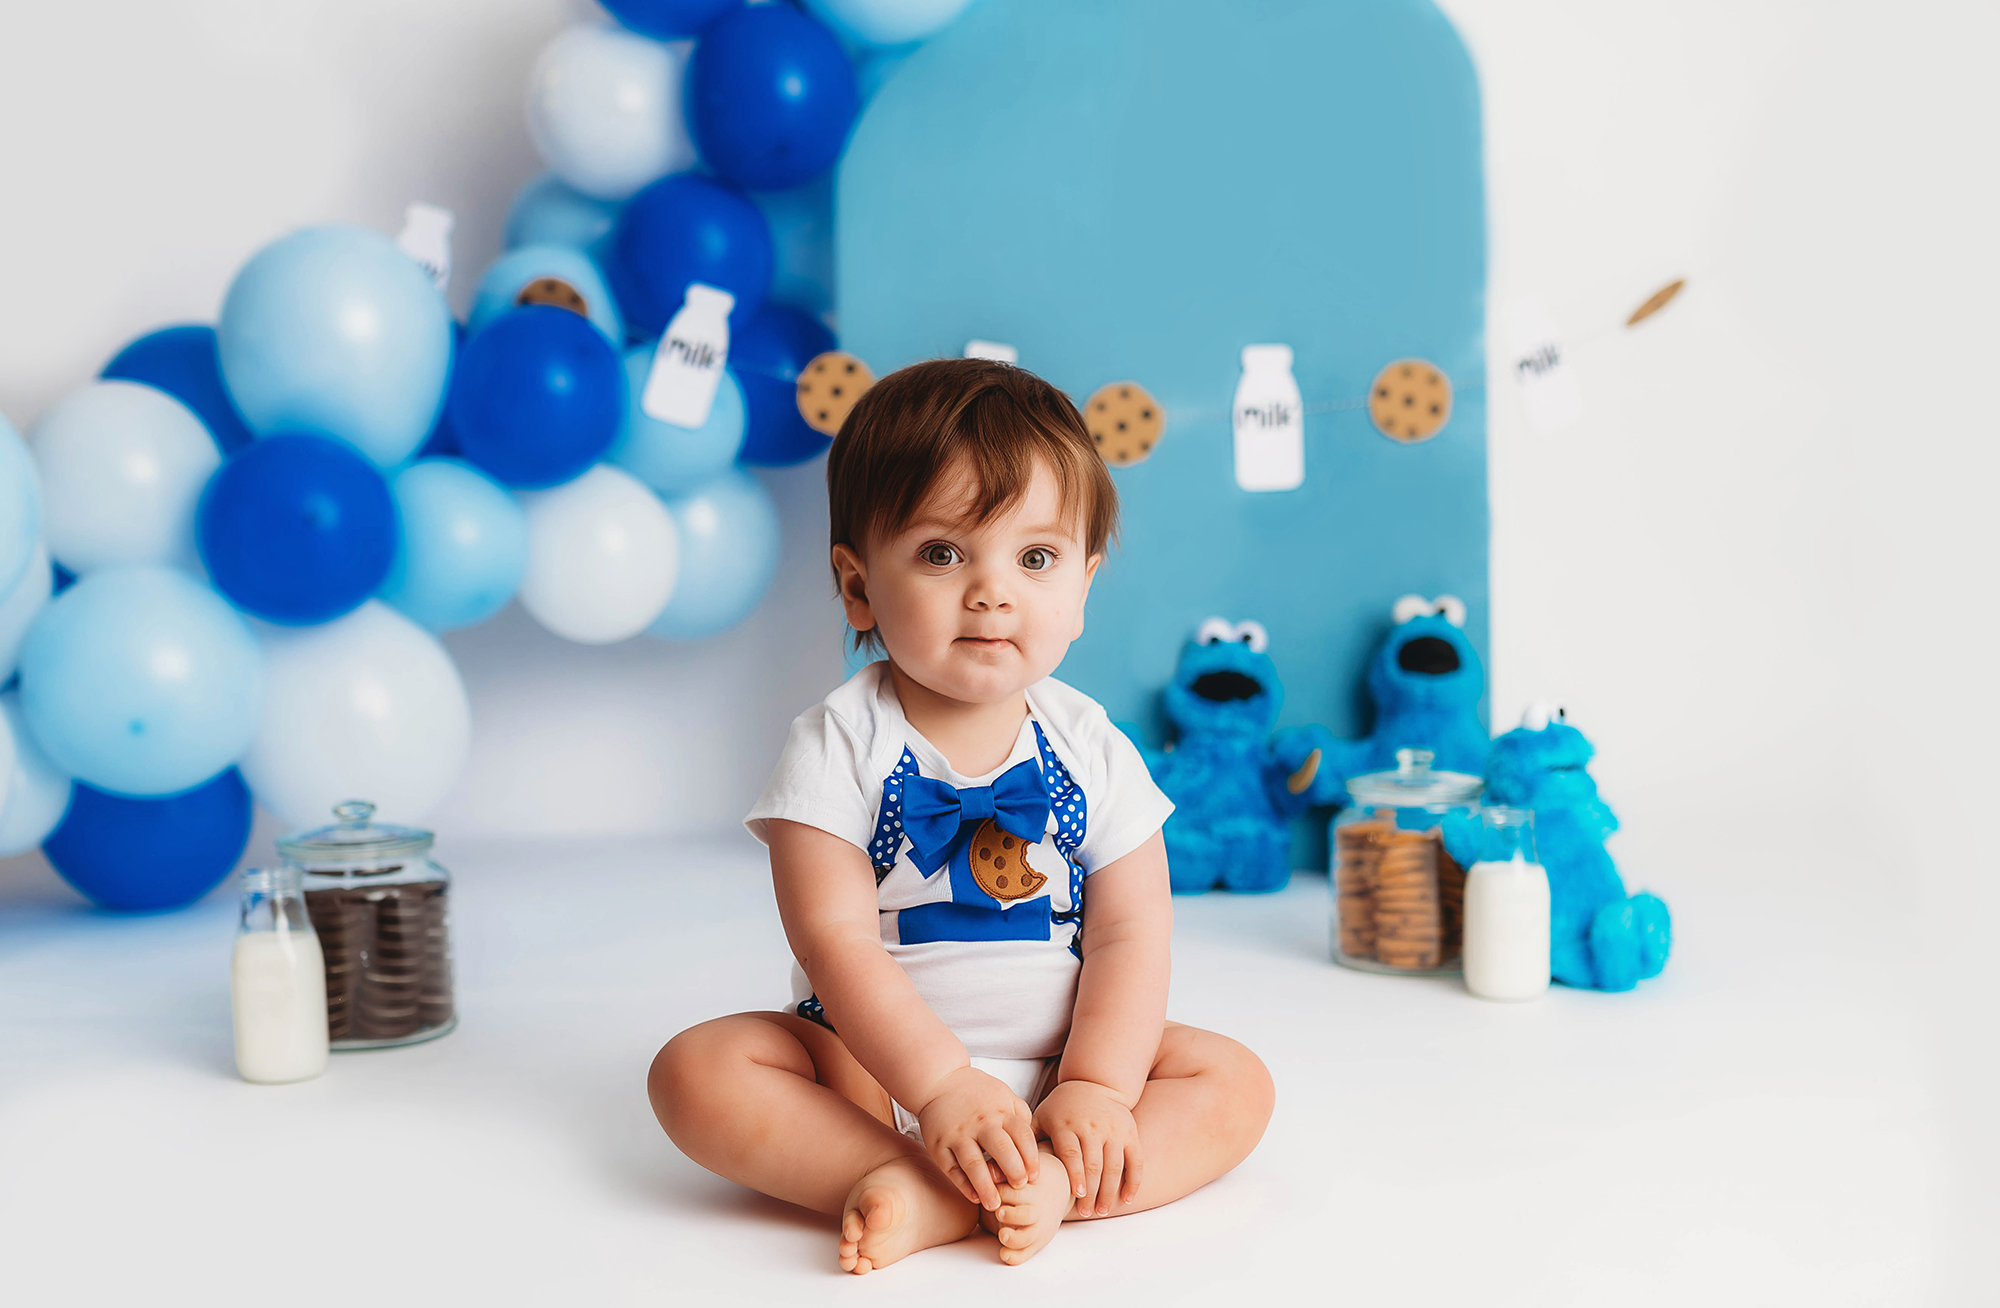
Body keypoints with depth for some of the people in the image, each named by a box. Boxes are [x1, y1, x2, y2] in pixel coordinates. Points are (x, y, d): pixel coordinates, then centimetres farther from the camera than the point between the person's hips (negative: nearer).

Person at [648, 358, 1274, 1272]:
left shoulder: (1092, 752, -3)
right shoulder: (838, 745, -11)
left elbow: (1130, 935, -5)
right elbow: (835, 937, -18)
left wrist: (1097, 1085, -20)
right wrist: (942, 1086, -27)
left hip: (1054, 1068, 3)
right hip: (870, 1062, -2)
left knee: (1235, 1083, -16)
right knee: (697, 1069, -23)